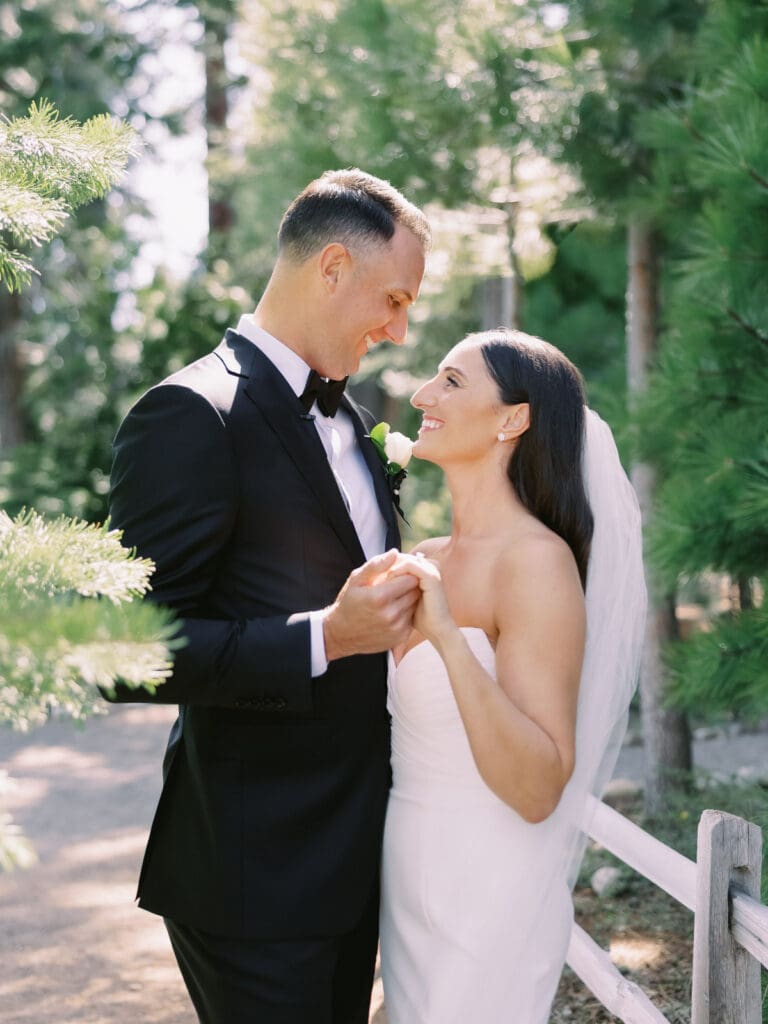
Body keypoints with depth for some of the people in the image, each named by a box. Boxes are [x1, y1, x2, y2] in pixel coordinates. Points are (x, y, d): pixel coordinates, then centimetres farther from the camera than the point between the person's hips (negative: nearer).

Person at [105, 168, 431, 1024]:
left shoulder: (347, 419, 13)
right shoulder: (191, 415, -16)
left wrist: (408, 598, 6)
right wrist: (327, 638, -27)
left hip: (351, 855, 9)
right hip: (258, 874, -8)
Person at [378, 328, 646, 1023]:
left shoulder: (538, 560, -18)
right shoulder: (429, 561, 5)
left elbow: (538, 790, -24)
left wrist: (449, 638, -30)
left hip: (485, 896, -7)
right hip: (411, 883, 8)